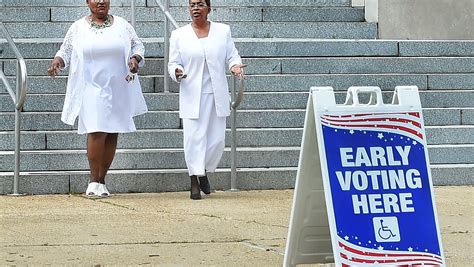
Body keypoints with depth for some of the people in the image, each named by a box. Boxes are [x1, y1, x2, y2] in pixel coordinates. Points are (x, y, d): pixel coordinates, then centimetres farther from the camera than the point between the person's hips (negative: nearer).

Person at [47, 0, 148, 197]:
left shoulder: (122, 25, 9)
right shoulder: (78, 28, 7)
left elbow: (138, 47, 14)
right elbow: (65, 51, 11)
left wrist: (135, 59, -6)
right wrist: (57, 61, -9)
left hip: (118, 90, 3)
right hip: (92, 90, -3)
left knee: (112, 135, 3)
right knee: (97, 132, -15)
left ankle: (102, 181, 13)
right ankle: (94, 182, -7)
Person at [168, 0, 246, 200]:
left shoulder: (223, 31, 8)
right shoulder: (179, 35, 5)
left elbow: (231, 56, 10)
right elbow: (173, 63, 6)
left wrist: (235, 66, -12)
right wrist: (177, 72, -16)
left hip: (217, 95, 2)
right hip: (192, 96, -2)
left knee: (217, 139, 1)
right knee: (194, 137, -7)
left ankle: (204, 172, 24)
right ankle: (194, 182, -1)